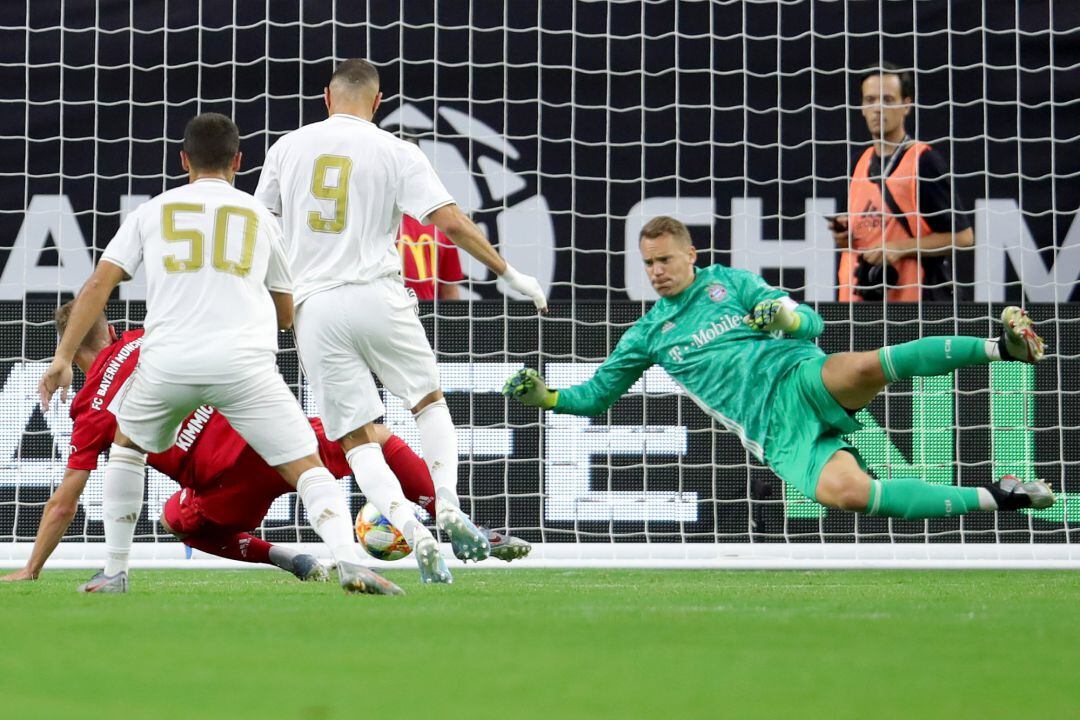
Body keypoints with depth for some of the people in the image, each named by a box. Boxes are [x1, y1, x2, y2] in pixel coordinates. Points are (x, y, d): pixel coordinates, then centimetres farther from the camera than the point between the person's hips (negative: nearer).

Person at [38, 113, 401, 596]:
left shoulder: (153, 211, 17)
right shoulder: (258, 216, 18)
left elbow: (99, 284, 7)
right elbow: (287, 315, 24)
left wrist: (64, 357, 5)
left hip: (167, 361, 1)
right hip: (245, 364, -1)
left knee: (126, 442, 28)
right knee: (306, 465, 0)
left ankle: (114, 572, 24)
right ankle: (349, 563, -24)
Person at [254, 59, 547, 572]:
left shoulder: (288, 147, 10)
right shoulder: (396, 153, 2)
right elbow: (451, 222, -6)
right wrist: (508, 273, 3)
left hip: (314, 309, 1)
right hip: (378, 297, -1)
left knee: (356, 437, 2)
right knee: (429, 402, 19)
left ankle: (411, 529, -17)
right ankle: (447, 505, 1)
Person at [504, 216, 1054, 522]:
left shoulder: (730, 283, 14)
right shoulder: (648, 335, 20)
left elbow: (812, 324, 9)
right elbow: (596, 394, 26)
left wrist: (789, 317, -14)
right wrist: (546, 397, 8)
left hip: (802, 379, 0)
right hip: (775, 431, 0)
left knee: (867, 367, -39)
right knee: (840, 491, -33)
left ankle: (1004, 346, -40)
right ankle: (996, 498, -29)